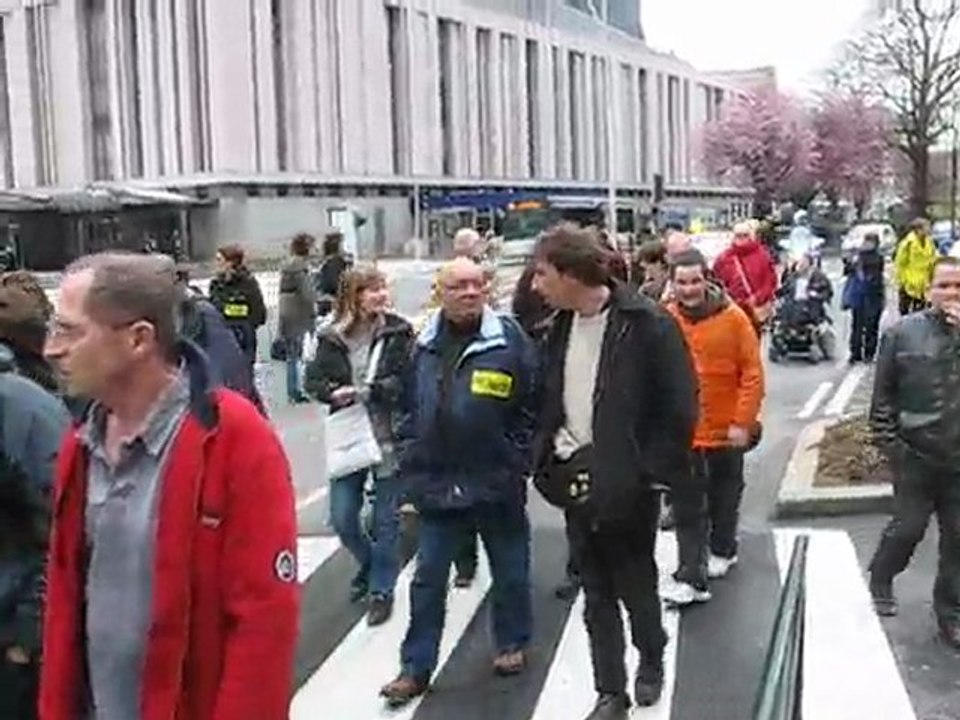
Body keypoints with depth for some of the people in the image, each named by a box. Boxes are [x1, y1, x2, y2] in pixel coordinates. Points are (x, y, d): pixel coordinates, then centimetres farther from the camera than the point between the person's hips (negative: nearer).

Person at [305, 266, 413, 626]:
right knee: (342, 518, 7)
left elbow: (409, 380, -12)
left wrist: (369, 391, -21)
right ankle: (368, 564, 38)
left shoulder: (398, 332, -6)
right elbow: (312, 379, 1)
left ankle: (382, 590, 25)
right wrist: (334, 392, -18)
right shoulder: (333, 337, 1)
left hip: (389, 435, -2)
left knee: (385, 519, 8)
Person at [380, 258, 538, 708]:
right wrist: (411, 464, 8)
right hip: (439, 482, 3)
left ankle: (512, 644, 37)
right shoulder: (425, 345, 6)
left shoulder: (510, 339, -8)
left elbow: (534, 405, -7)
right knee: (428, 579, 7)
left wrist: (519, 462, -9)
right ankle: (415, 668, 16)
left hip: (498, 481, -3)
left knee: (509, 571, 15)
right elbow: (410, 409, 13)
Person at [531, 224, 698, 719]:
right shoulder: (562, 326, 4)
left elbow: (678, 406, -13)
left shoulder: (645, 324, -15)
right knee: (595, 593, 12)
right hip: (578, 478, 5)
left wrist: (652, 470, -14)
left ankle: (652, 659, 38)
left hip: (627, 482, -5)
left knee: (635, 584, 11)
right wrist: (550, 454, 3)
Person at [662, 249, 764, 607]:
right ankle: (691, 579, 5)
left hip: (726, 429, 0)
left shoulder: (732, 317, -11)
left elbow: (752, 373, -9)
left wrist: (743, 422, -13)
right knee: (687, 508, 1)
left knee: (724, 495, 21)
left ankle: (722, 550, 43)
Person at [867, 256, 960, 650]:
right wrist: (888, 441, -4)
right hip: (916, 454, -2)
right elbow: (883, 392, -1)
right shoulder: (903, 332, -4)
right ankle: (880, 581, 32)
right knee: (908, 527, 4)